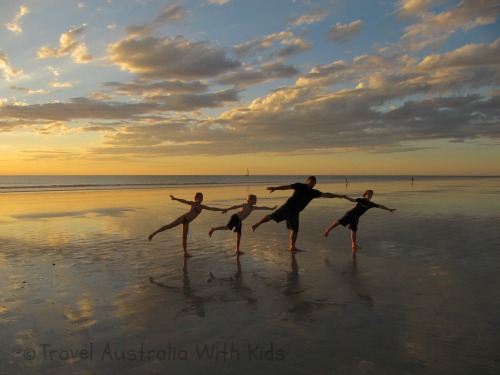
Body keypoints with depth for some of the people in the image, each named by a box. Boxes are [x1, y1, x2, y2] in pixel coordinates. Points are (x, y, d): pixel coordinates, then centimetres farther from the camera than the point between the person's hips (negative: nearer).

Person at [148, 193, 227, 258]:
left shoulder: (202, 207, 13)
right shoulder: (193, 203, -2)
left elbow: (211, 208, 15)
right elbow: (184, 201, -14)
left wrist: (221, 209, 14)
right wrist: (175, 198, -27)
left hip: (186, 222, 6)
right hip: (183, 218, -6)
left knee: (184, 237, 9)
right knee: (170, 226, -16)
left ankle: (185, 252, 13)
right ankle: (154, 233, -11)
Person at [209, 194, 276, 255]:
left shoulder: (253, 207, 11)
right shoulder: (245, 205, -7)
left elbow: (262, 208, 15)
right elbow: (235, 206, -11)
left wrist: (271, 208, 17)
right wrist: (227, 209, -17)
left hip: (239, 221, 8)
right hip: (235, 218, -8)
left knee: (239, 235, 8)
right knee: (227, 227, -26)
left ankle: (237, 250, 13)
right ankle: (213, 229, -10)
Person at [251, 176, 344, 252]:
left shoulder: (313, 192, 9)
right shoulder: (300, 186, -4)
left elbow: (325, 194, 10)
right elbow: (287, 187, -9)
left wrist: (337, 196, 6)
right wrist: (275, 188, -17)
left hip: (295, 212, 5)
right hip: (287, 207, -5)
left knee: (295, 230, 10)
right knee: (272, 216, -18)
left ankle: (292, 247, 23)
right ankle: (257, 224, -10)